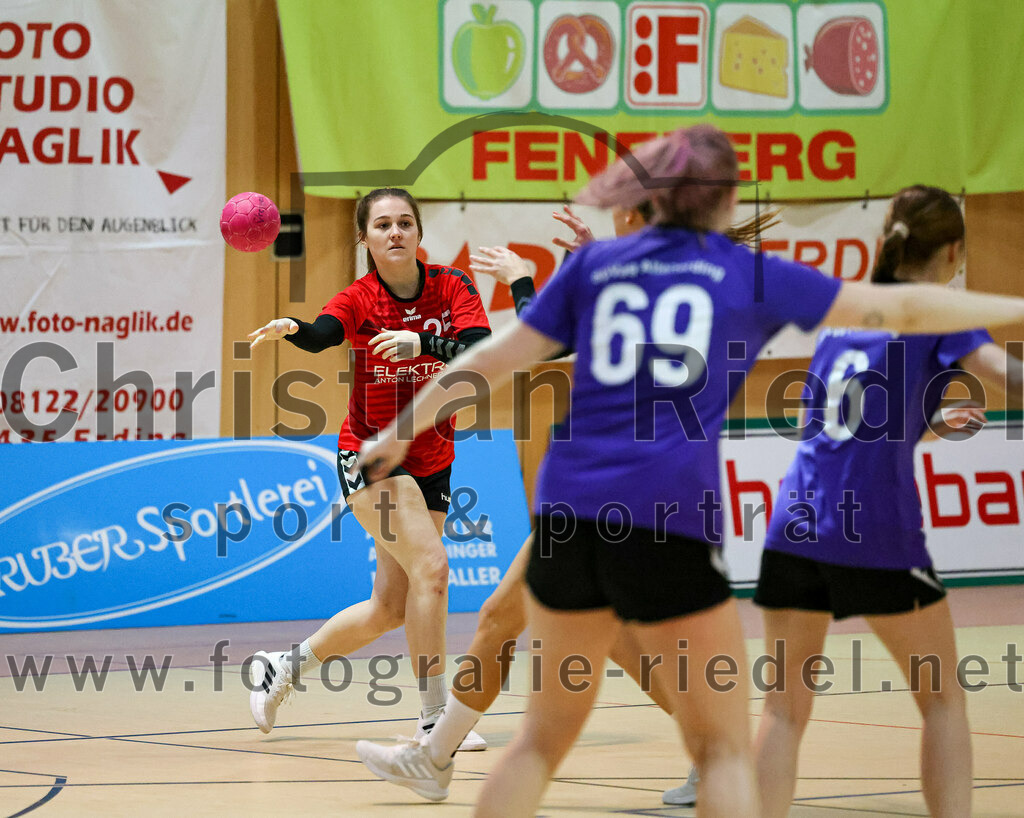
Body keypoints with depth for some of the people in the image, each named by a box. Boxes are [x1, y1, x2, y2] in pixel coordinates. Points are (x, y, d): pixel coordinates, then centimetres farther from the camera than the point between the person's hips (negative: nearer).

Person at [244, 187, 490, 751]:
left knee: (389, 608, 7)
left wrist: (421, 342, -39)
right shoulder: (359, 299, -10)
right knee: (431, 566, -23)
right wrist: (290, 328, -55)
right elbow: (321, 336, -32)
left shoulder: (451, 286, -5)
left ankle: (282, 668, 27)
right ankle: (434, 717, -17)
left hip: (431, 465, 4)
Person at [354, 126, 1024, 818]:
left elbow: (493, 358, 14)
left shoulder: (594, 265, 14)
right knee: (725, 752, 4)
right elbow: (901, 309, 14)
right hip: (670, 522, -4)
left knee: (546, 736, 16)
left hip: (568, 515, 4)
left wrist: (398, 433, 24)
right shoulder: (751, 275, 9)